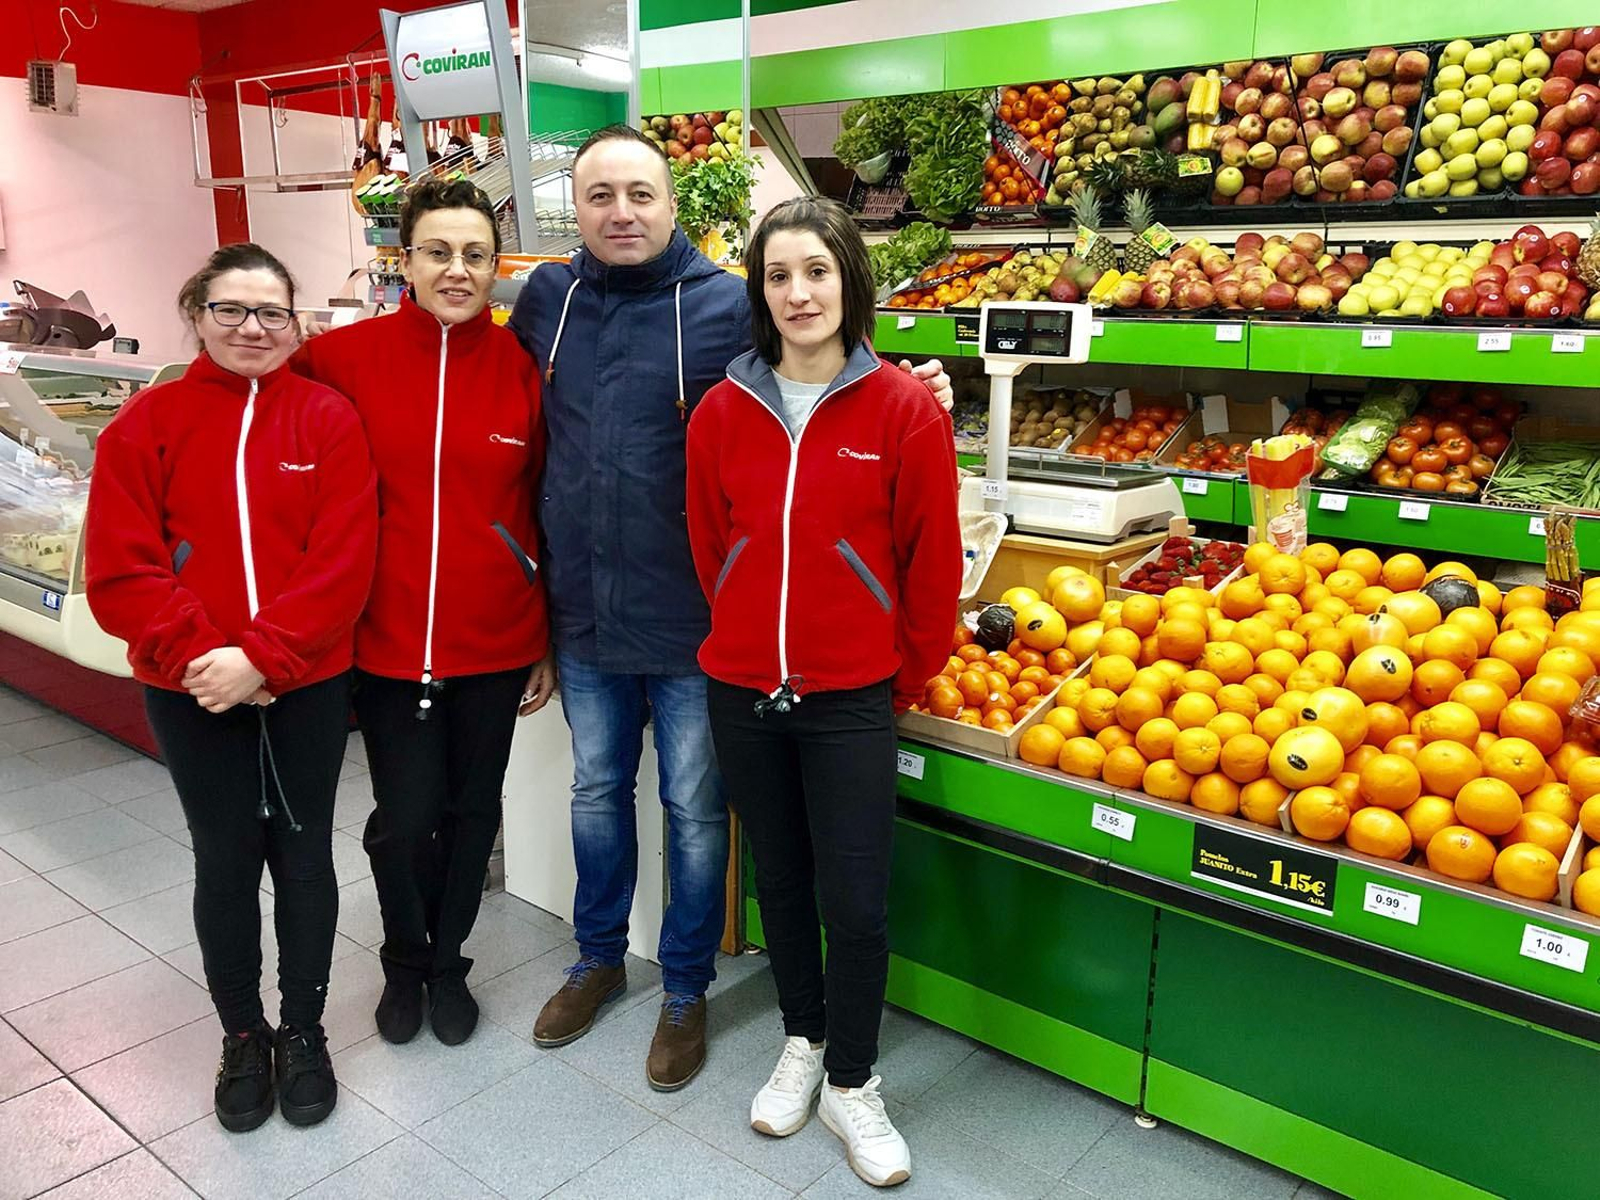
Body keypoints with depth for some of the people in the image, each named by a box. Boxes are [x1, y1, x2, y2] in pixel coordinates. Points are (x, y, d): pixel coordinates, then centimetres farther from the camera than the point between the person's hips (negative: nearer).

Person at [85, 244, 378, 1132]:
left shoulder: (328, 418, -2)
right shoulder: (148, 422, 1)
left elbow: (343, 561, -10)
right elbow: (119, 568, -5)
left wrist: (262, 657, -18)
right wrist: (202, 655, -17)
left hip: (308, 684, 0)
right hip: (191, 691, 1)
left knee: (303, 853, 10)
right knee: (225, 859, 10)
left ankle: (304, 1030, 29)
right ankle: (242, 1035, 30)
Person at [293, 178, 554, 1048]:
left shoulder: (520, 367, -2)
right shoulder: (348, 357, -4)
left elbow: (542, 513, 3)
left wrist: (548, 643, 5)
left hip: (495, 642, 1)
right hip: (387, 641, -1)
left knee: (471, 811, 14)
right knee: (403, 820, 5)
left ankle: (448, 962, 39)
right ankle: (404, 962, 36)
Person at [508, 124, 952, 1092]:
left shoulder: (727, 304, -9)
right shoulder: (547, 299, 3)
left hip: (690, 618, -4)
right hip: (582, 613, 4)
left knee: (695, 809, 10)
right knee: (597, 790, 21)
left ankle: (686, 991, 32)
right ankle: (600, 957, 44)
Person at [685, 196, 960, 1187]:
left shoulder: (905, 410, -9)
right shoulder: (723, 411, 0)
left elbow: (932, 565, -3)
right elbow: (711, 549, 9)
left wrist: (905, 679, 3)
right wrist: (749, 641, 11)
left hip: (852, 699, -3)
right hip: (743, 694, 3)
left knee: (856, 905, 1)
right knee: (780, 879, 17)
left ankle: (852, 1085, 25)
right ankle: (804, 1042, 40)